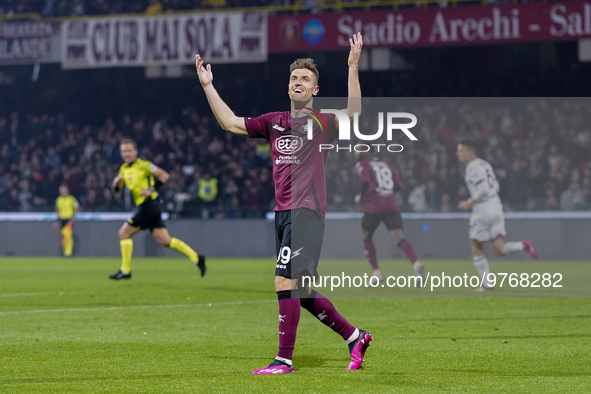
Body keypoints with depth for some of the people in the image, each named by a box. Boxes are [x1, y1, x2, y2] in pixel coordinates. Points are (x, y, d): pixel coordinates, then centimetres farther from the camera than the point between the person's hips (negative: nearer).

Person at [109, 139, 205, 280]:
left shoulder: (143, 165, -7)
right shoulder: (124, 169, 17)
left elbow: (164, 175, -9)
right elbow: (117, 190, 19)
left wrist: (151, 189, -16)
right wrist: (116, 183, -3)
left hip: (149, 204, -8)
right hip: (145, 207, 8)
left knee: (124, 233, -6)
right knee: (165, 241, 5)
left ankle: (125, 271, -2)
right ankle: (196, 258, 6)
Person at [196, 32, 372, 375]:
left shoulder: (322, 122, -1)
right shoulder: (275, 122, 16)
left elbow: (353, 112, -18)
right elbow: (230, 122, 21)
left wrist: (353, 68, -24)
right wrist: (208, 86, 19)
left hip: (306, 212, -7)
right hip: (283, 212, 7)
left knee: (286, 282, -14)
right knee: (301, 292, 10)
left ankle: (285, 360, -7)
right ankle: (355, 337, 23)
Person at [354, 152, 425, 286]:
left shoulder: (362, 165, 4)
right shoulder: (385, 164, 21)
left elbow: (365, 181, -15)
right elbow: (399, 185, 16)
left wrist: (360, 196, 0)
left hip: (373, 206, -4)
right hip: (391, 206, 4)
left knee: (367, 237, 17)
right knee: (399, 238, -8)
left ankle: (376, 272, 8)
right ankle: (417, 264, -33)